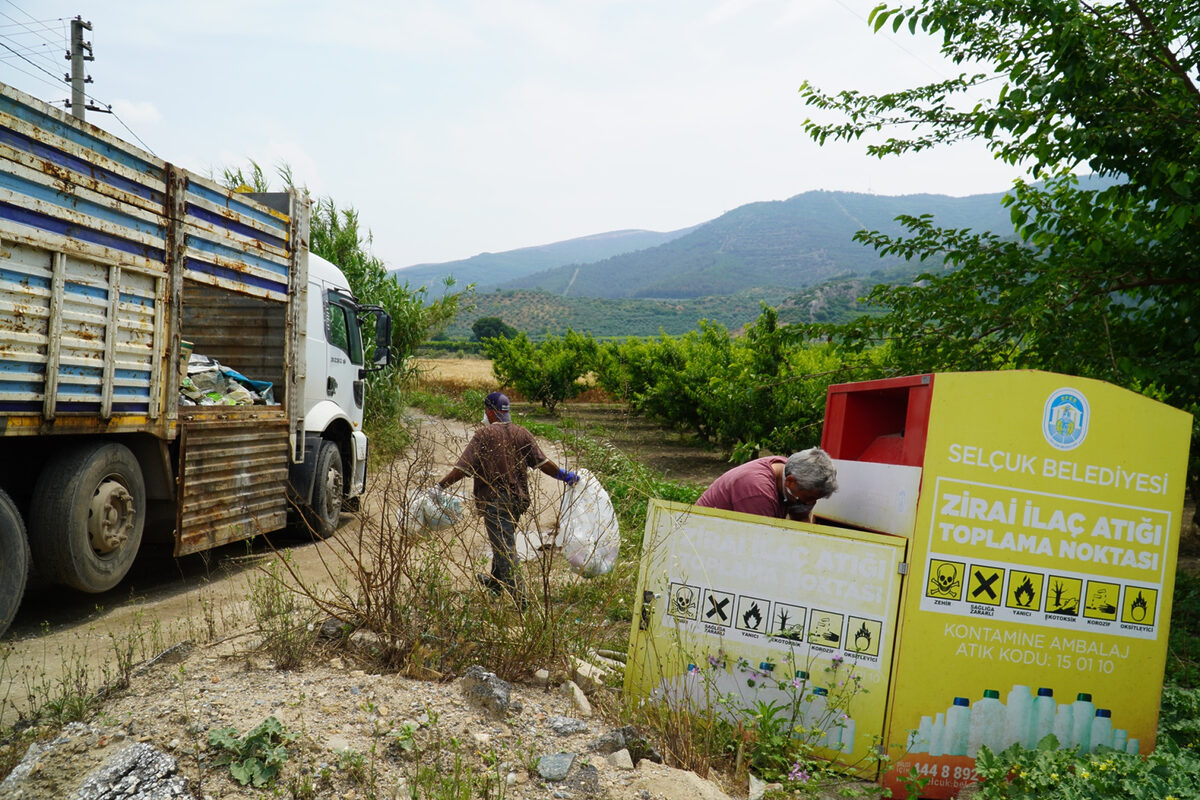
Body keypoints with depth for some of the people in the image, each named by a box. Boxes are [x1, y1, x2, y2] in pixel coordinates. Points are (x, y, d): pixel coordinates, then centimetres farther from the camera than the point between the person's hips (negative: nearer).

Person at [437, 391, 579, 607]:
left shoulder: (484, 435, -11)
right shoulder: (522, 434, 3)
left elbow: (463, 468, -16)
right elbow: (542, 462, 2)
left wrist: (440, 486, -12)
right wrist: (565, 475, 14)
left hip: (494, 499, -6)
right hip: (518, 498, 6)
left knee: (504, 548, -4)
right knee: (503, 541, 25)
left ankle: (519, 596, -8)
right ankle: (495, 581, 44)